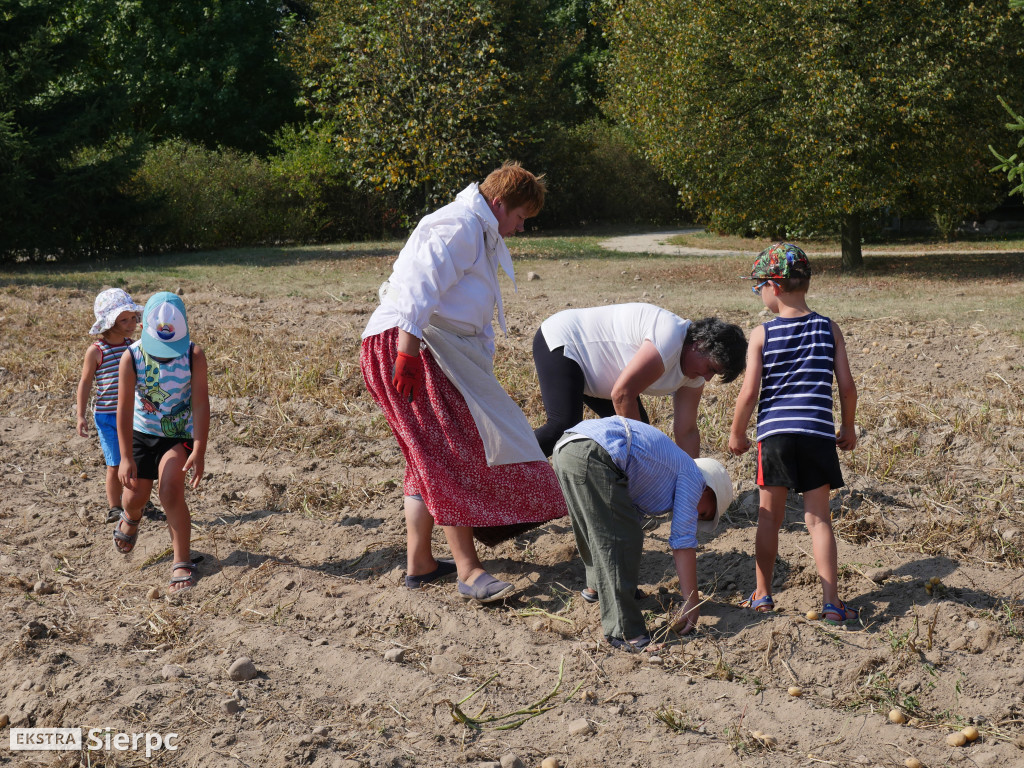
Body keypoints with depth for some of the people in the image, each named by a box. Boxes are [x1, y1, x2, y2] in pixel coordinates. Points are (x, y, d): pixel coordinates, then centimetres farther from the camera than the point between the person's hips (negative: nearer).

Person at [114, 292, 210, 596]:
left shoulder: (194, 355, -24)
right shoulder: (131, 358, -23)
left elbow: (201, 403, -24)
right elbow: (124, 408, -22)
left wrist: (199, 451, -30)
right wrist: (126, 457, -25)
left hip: (180, 436, -2)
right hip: (142, 434, 2)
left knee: (171, 490, -21)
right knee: (135, 496, 12)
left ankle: (183, 564, -13)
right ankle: (131, 519, 52)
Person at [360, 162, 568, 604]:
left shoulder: (479, 233, 25)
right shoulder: (458, 226, -10)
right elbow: (419, 288, -22)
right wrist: (408, 353, -29)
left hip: (435, 348, 11)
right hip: (405, 342, -11)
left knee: (432, 458, 14)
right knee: (450, 454, -15)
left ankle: (419, 563, 20)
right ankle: (468, 571, -16)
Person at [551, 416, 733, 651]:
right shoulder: (693, 476, 11)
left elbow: (631, 519, 44)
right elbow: (683, 541, 3)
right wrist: (692, 603, 3)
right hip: (594, 456, -10)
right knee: (617, 541, -5)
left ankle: (597, 585, 53)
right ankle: (624, 631, -6)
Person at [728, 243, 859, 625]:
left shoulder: (762, 335, -1)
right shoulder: (829, 329, 5)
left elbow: (749, 393, -6)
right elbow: (847, 386, 4)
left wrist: (736, 434, 9)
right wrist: (848, 428, 19)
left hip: (774, 433, -1)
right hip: (817, 435, 1)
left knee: (770, 516, 12)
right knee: (818, 518, 5)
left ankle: (763, 594, 19)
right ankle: (831, 603, 1)